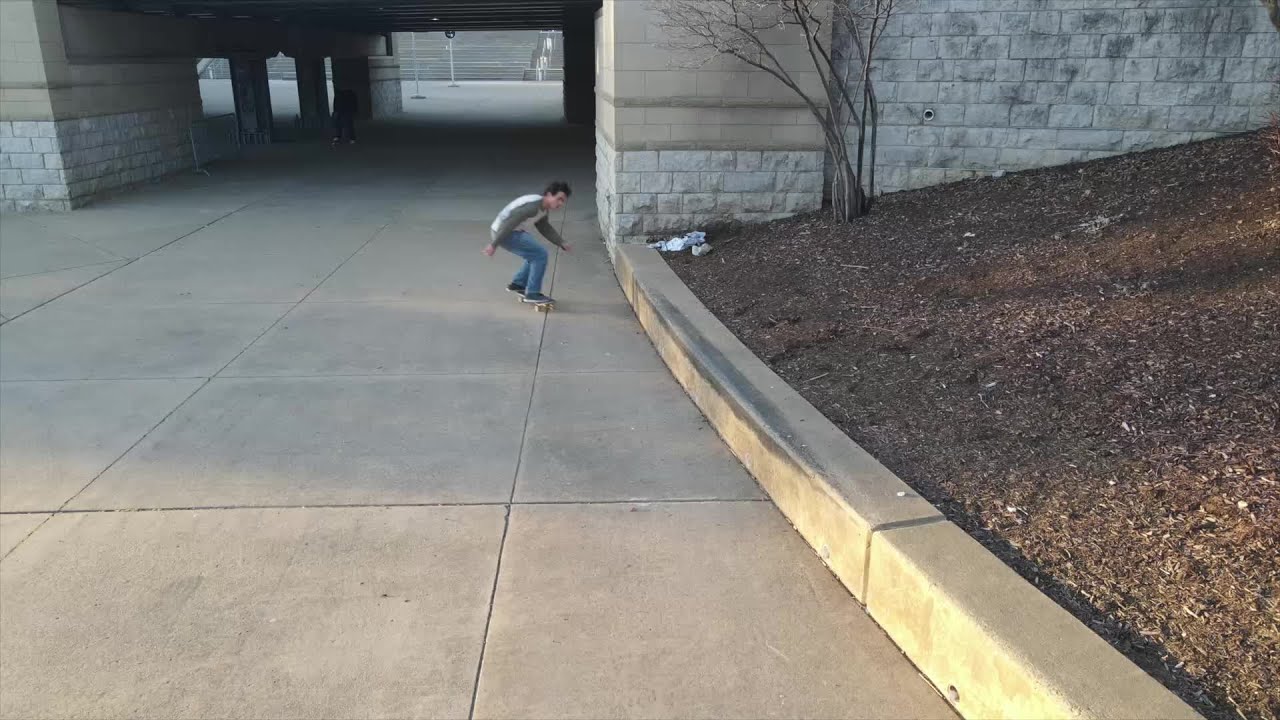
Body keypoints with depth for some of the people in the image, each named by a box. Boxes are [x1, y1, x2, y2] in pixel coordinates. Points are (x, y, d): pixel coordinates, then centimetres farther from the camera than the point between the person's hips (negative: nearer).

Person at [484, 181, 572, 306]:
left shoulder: (543, 208, 7)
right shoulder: (533, 206, -24)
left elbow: (545, 228, 20)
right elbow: (510, 223, -27)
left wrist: (561, 243, 10)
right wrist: (494, 244, -26)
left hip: (513, 232, 10)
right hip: (505, 234, -10)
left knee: (535, 254, 20)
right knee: (540, 255, -10)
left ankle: (518, 284, 30)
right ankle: (532, 294, -3)